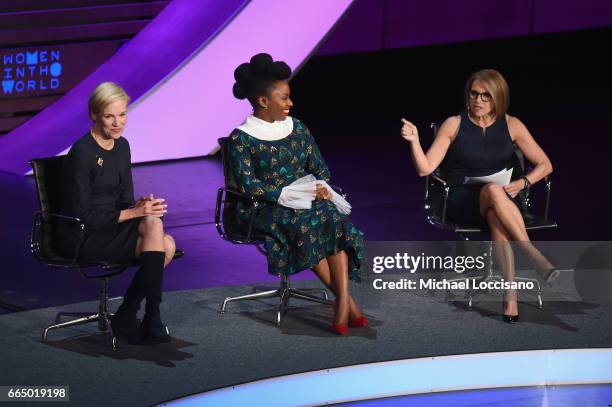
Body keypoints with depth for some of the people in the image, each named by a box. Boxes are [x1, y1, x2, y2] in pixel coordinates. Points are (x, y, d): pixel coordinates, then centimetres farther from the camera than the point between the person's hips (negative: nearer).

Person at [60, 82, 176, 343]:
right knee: (154, 225, -25)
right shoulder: (82, 153, -16)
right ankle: (152, 319, -16)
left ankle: (126, 316, -9)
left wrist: (143, 206, -10)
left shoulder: (121, 146, 9)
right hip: (83, 237, -7)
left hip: (112, 227, 7)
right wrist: (134, 212, -19)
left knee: (167, 245, -20)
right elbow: (83, 217, -17)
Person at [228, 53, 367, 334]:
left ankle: (341, 302, -38)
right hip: (266, 209, -4)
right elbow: (247, 185, -12)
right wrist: (287, 195, -21)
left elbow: (320, 168, 16)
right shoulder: (241, 138, -3)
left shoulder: (297, 128, 14)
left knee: (333, 220, -30)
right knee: (305, 226, -36)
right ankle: (346, 300, -28)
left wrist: (321, 187, -7)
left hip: (308, 202, 4)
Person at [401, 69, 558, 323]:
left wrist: (522, 183, -8)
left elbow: (545, 165, 9)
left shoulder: (511, 125, 6)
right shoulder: (454, 125, 2)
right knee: (493, 190, -37)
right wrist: (414, 140, -21)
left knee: (495, 217, -38)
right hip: (461, 202, -1)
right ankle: (535, 256, -42)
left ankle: (510, 295, -46)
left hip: (501, 201, 1)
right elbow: (425, 168, -4)